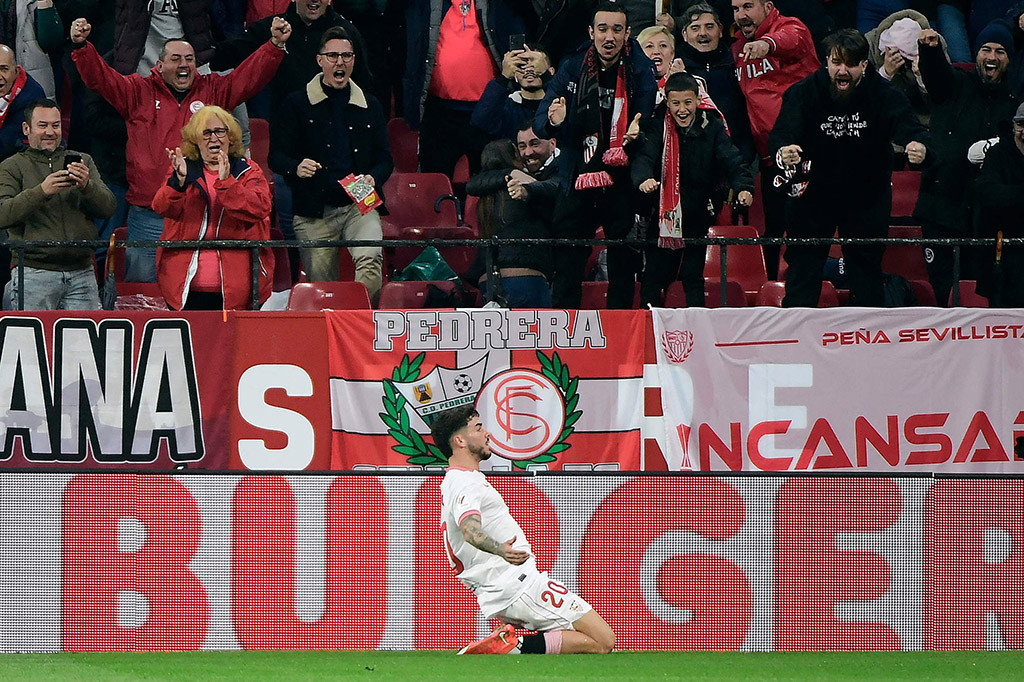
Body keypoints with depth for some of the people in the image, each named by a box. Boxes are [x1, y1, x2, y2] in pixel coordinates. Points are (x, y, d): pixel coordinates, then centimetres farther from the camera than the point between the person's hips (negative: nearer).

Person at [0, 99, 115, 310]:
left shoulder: (83, 161, 17)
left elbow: (108, 208, 6)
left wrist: (87, 186, -14)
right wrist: (41, 192, -21)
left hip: (81, 272, 3)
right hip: (34, 273, -3)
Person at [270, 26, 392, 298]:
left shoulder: (370, 106, 16)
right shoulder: (297, 104, 8)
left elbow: (385, 159, 17)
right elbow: (277, 156, 5)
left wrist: (373, 178, -6)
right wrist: (297, 168, -18)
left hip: (359, 206, 0)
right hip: (314, 213, 0)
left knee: (370, 259, -27)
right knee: (320, 281, -3)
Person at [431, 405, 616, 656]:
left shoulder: (452, 484, 20)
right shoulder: (466, 484, -13)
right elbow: (470, 529, -34)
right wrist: (500, 549, -53)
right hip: (518, 584, -10)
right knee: (603, 641, -13)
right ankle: (517, 647, -22)